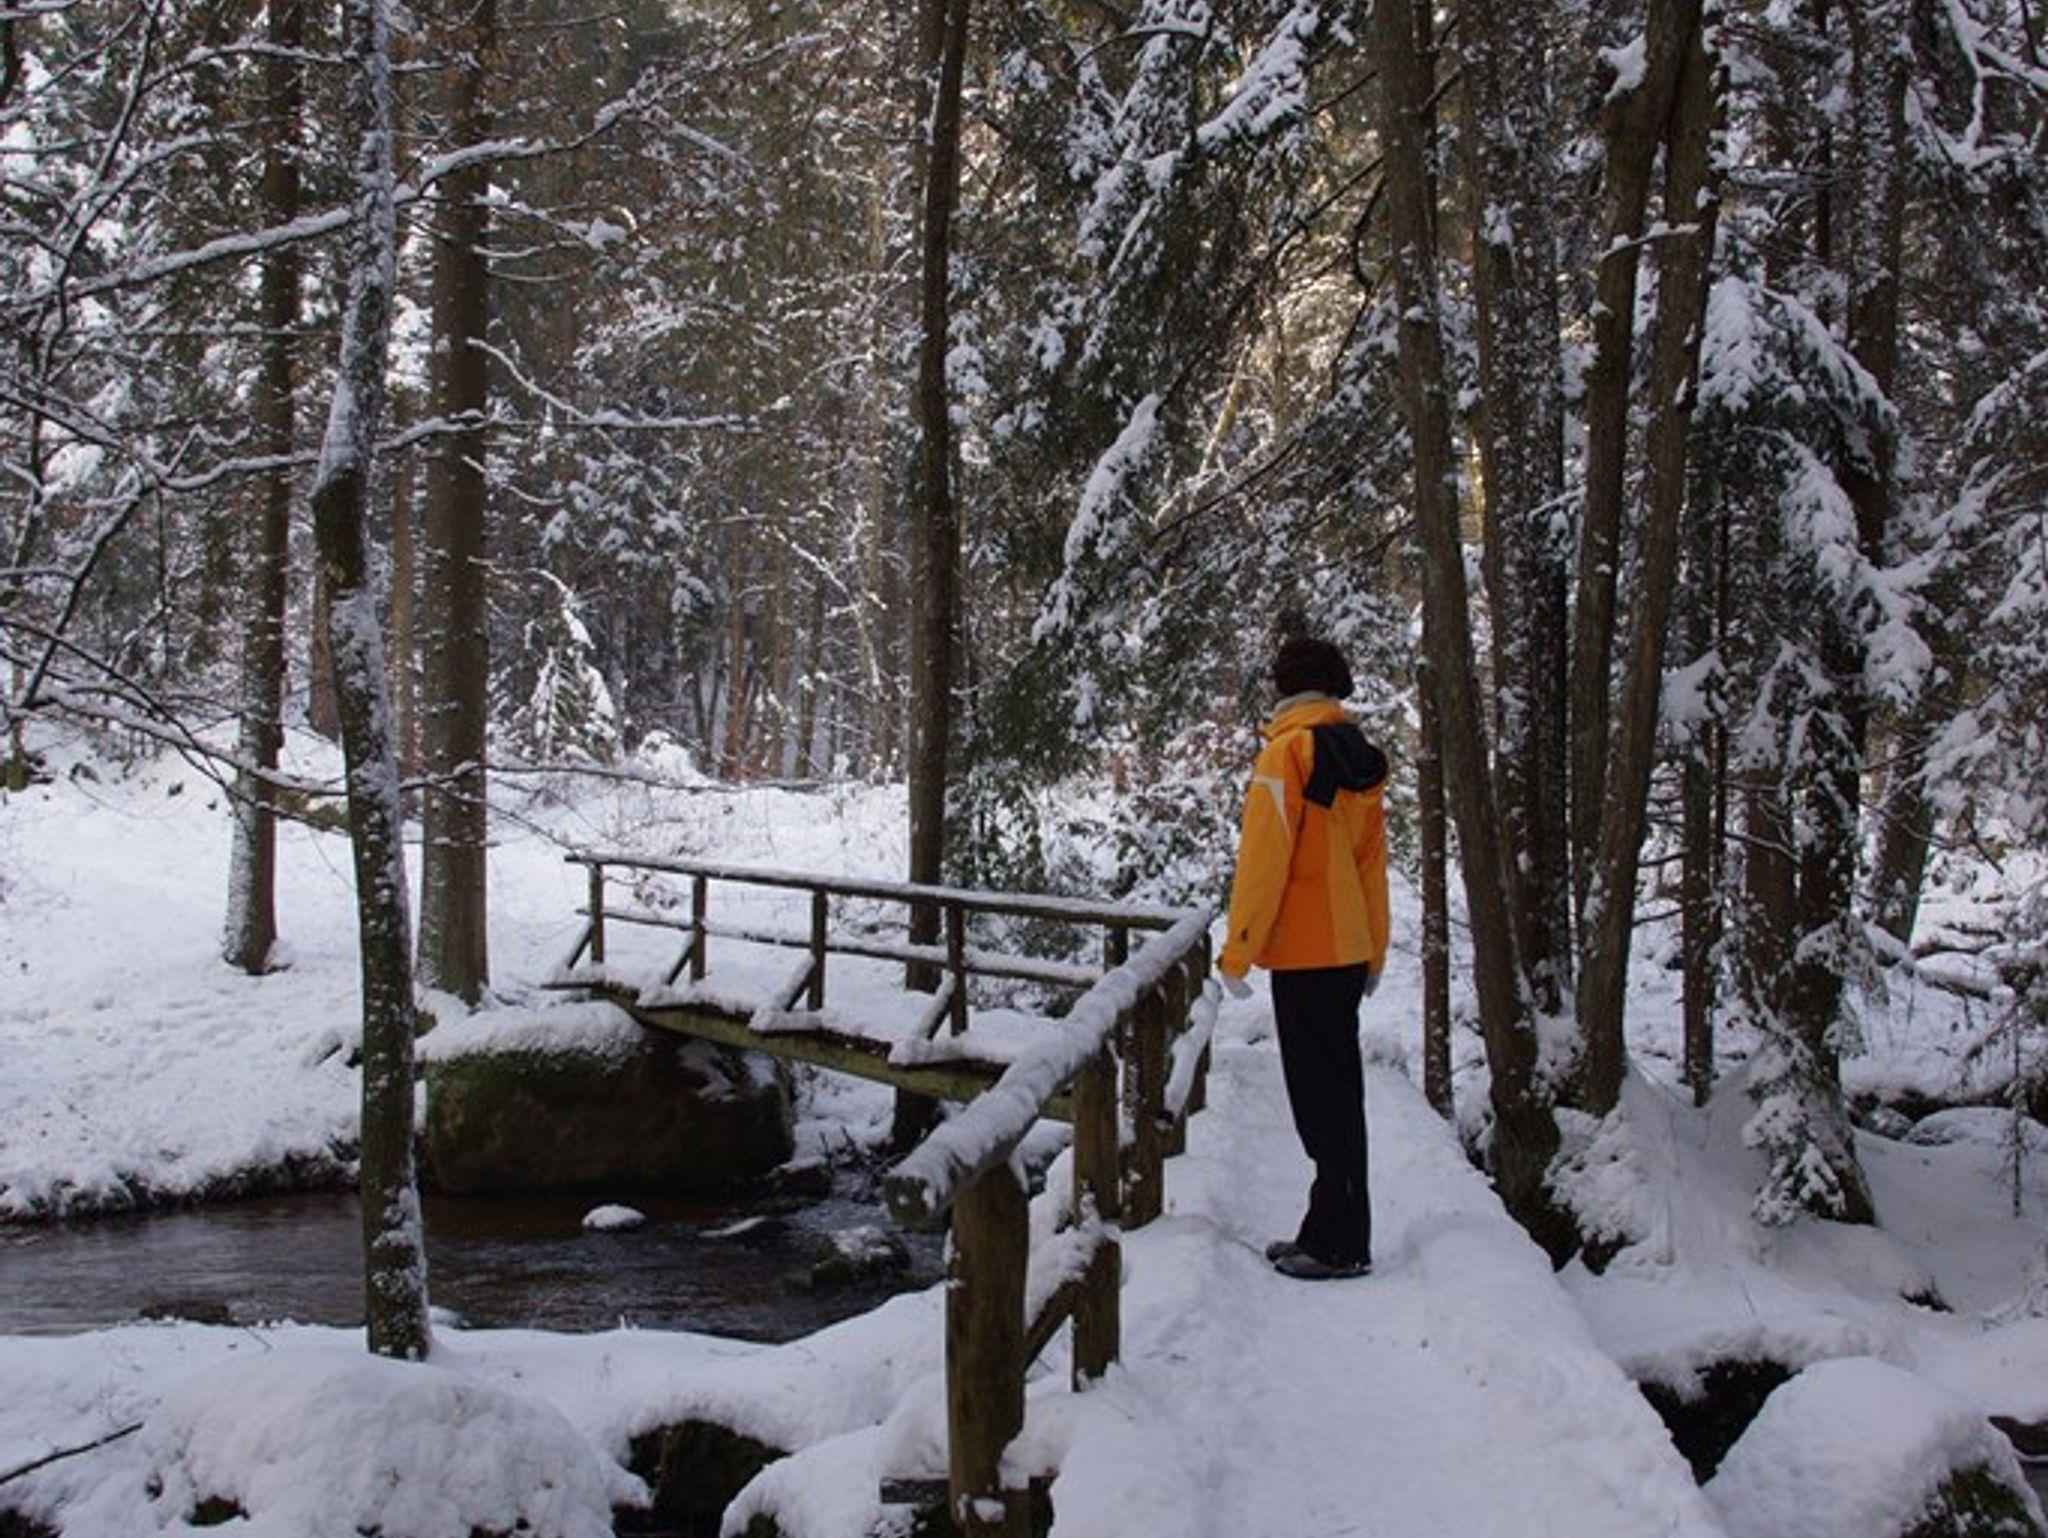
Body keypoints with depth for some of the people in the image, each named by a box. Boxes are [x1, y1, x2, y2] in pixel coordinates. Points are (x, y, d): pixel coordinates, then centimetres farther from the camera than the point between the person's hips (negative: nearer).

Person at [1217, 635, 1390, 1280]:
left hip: (1303, 954, -8)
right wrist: (1374, 954, 21)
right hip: (1348, 951, 8)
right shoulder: (1359, 759, 11)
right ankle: (1332, 1233, 21)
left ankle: (1339, 1245, -1)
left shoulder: (1289, 751, -12)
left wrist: (1237, 952, -11)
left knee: (1320, 1097, -4)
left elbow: (1263, 859, -16)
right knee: (1339, 1091, 13)